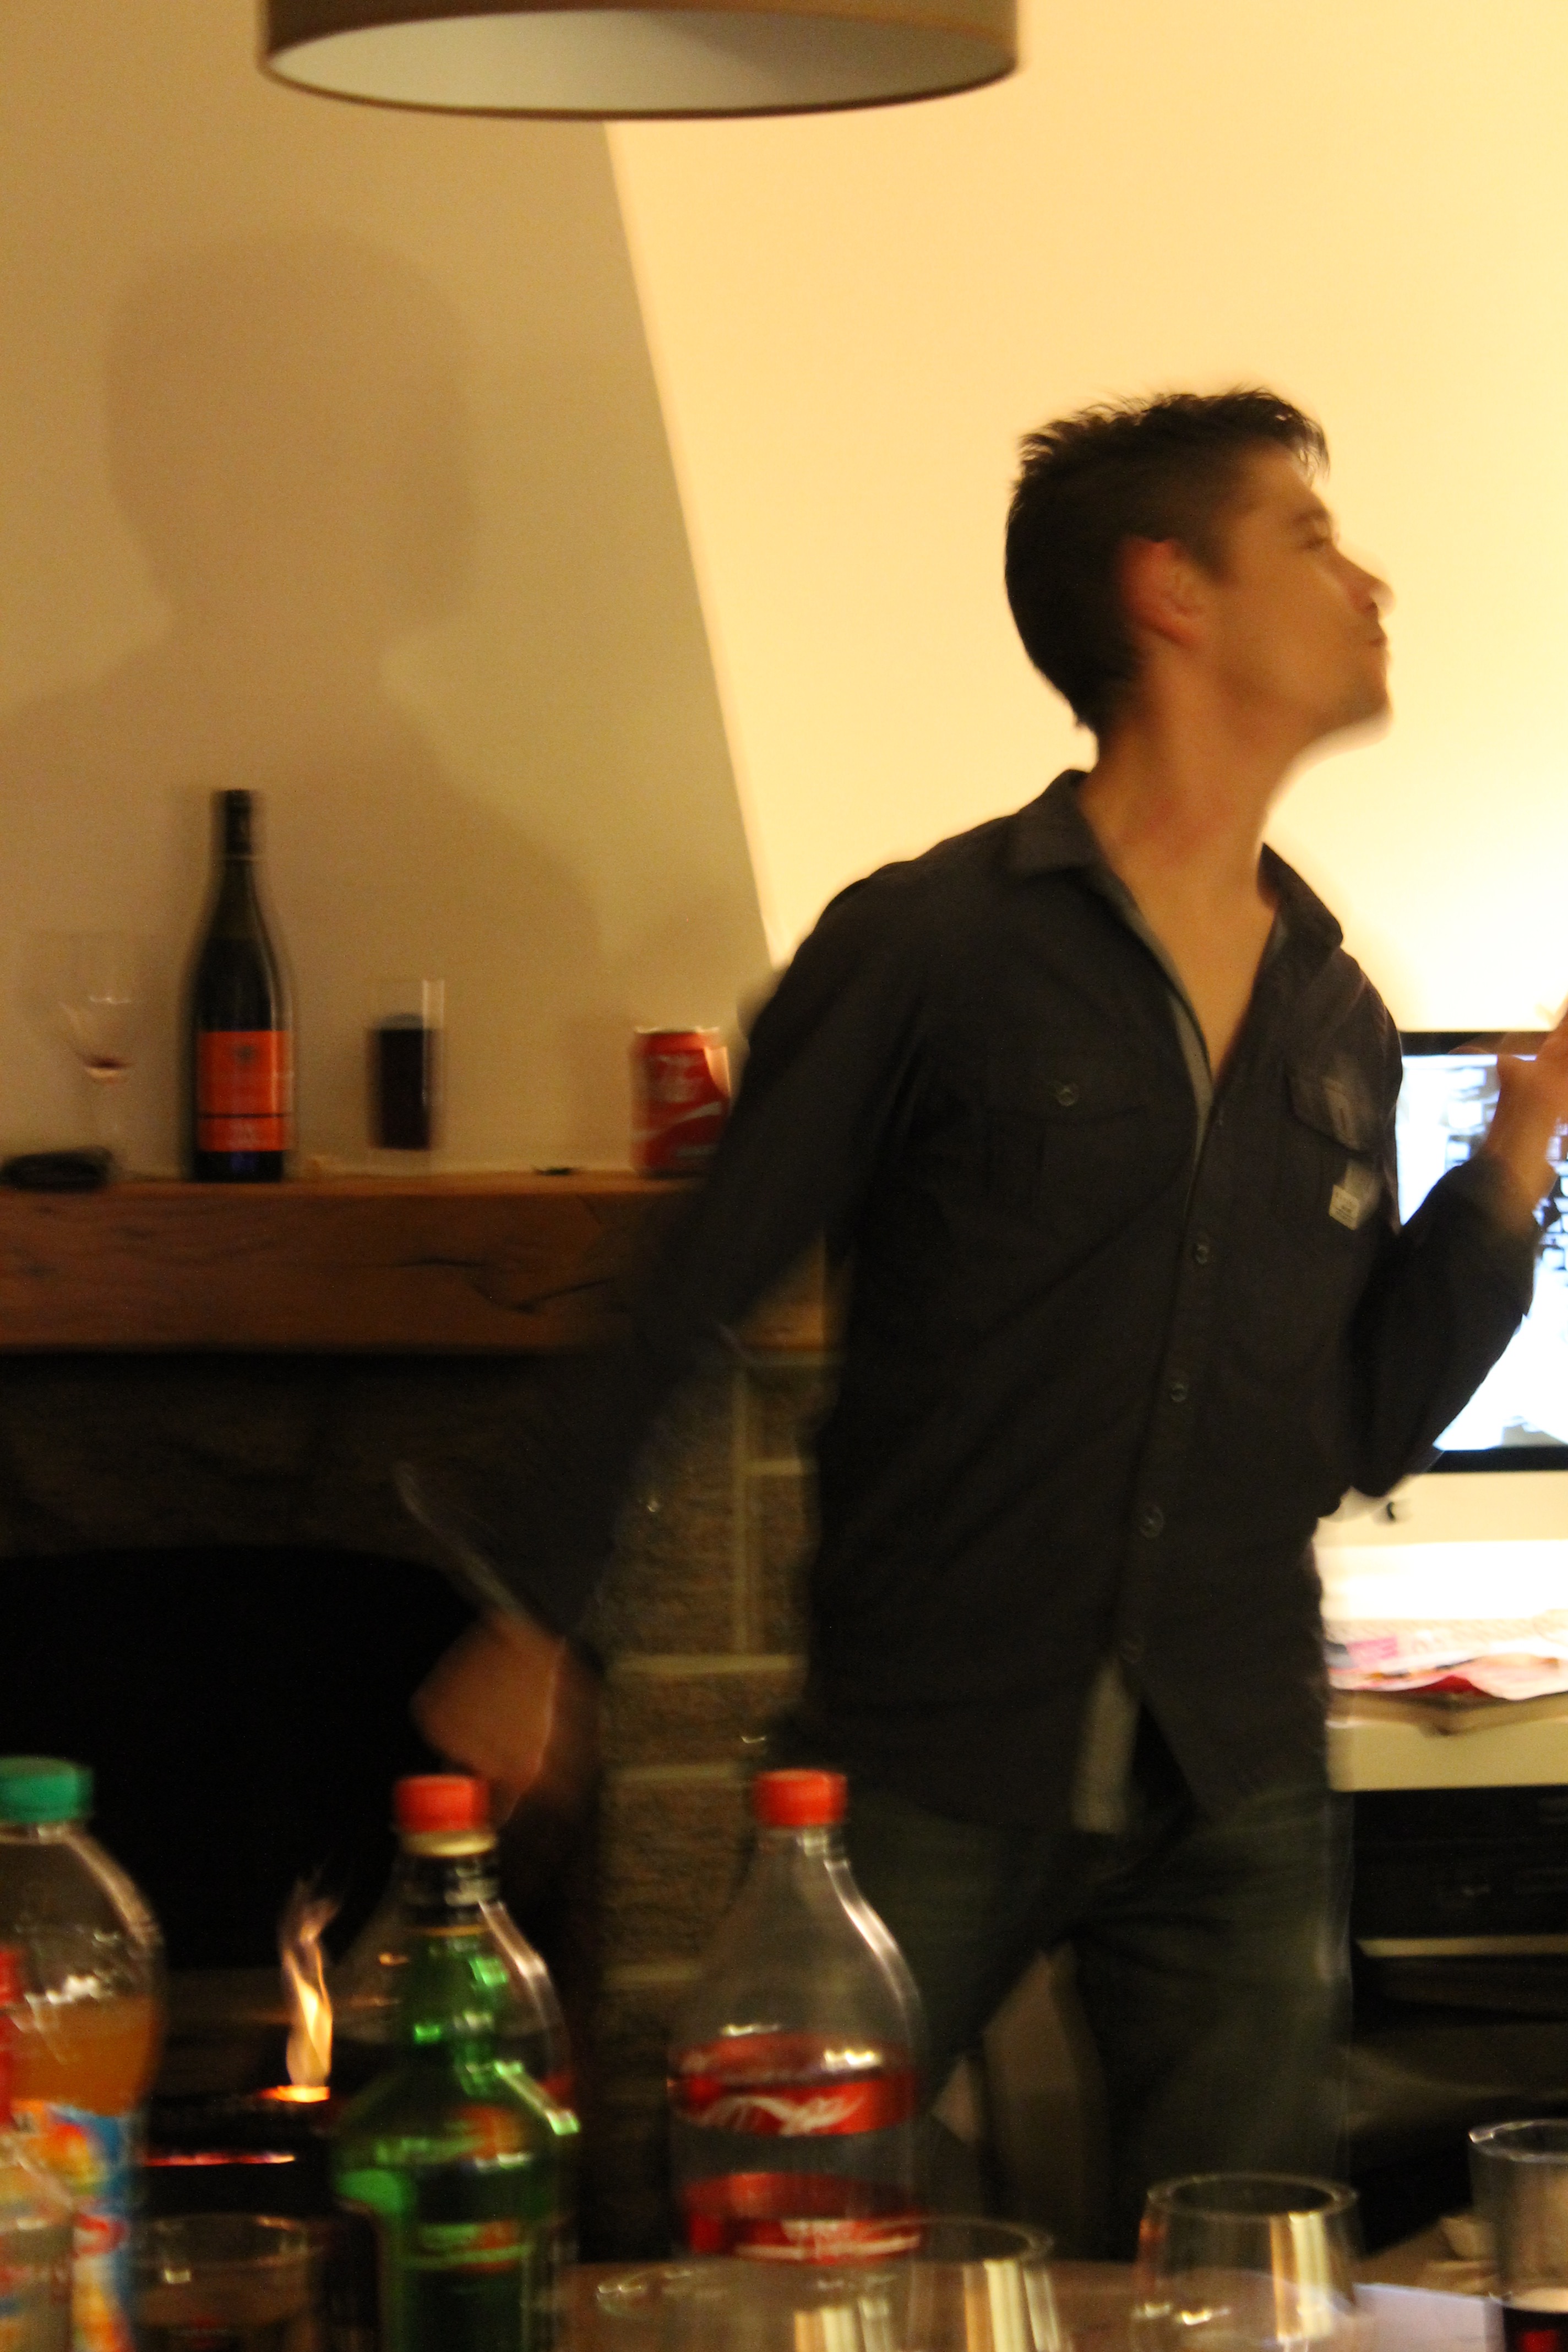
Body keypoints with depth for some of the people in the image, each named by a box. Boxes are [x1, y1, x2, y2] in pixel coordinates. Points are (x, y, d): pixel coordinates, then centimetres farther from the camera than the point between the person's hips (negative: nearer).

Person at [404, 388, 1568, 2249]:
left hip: (1237, 1798, 4)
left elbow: (1363, 1434, 13)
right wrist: (530, 1608, -4)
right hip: (929, 1773, -4)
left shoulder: (1339, 1020, 11)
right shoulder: (932, 948, -6)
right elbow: (687, 1292, -3)